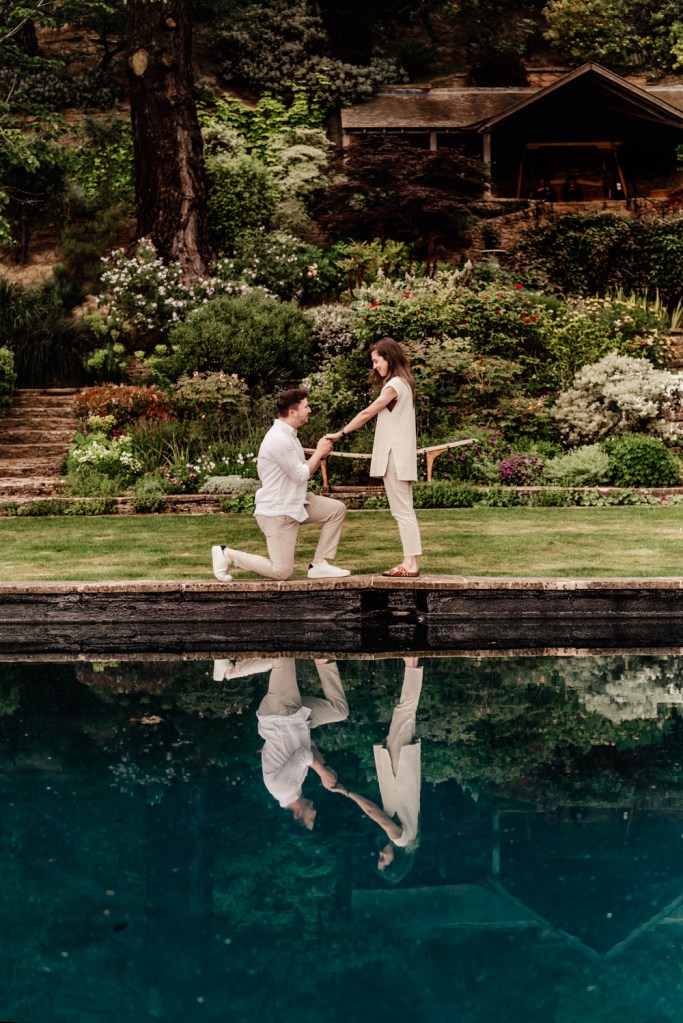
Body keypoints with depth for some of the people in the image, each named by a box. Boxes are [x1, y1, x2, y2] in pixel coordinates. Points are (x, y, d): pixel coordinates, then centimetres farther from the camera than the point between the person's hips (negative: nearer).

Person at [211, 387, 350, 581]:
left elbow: (303, 471, 16)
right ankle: (227, 554, 6)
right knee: (282, 572, -8)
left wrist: (320, 455, 0)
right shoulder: (279, 439, -23)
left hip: (295, 503, 10)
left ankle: (319, 565, 4)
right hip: (276, 511, -10)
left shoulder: (288, 435, 11)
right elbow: (301, 475, -18)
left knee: (337, 509, 3)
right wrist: (319, 452, -6)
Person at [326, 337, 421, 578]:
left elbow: (367, 414, -12)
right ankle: (410, 562, 9)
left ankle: (411, 563, -8)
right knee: (402, 510, 9)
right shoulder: (402, 383, 17)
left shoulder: (395, 384, -13)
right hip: (397, 456, 10)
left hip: (395, 457, -10)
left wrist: (340, 433, -6)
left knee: (402, 510, -8)